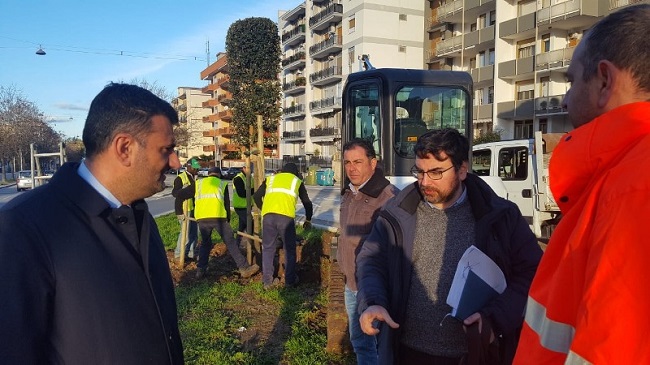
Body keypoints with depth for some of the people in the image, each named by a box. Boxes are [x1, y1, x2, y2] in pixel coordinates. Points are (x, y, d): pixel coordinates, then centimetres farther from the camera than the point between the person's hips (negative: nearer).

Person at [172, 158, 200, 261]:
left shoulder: (194, 178, 16)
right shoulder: (180, 178, -11)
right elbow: (175, 193, -22)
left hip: (194, 209, 8)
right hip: (184, 209, -8)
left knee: (194, 231, 11)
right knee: (185, 231, -6)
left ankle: (192, 252, 22)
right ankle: (179, 253, 5)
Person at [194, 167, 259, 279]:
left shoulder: (198, 183, 21)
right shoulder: (222, 184, 17)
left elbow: (194, 200, 20)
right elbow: (227, 203, 16)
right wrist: (228, 220, 26)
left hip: (202, 218, 2)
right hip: (218, 217, -2)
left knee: (205, 243, 20)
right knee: (230, 242, 2)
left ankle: (200, 270, 18)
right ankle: (244, 268, 1)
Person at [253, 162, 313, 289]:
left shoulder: (270, 179, 27)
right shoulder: (297, 181, 23)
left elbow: (256, 197, 21)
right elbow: (307, 203, 27)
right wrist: (308, 220, 42)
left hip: (268, 216, 2)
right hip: (286, 217, -2)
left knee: (268, 248, 14)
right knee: (289, 249, 14)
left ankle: (267, 281, 17)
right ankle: (290, 280, 21)